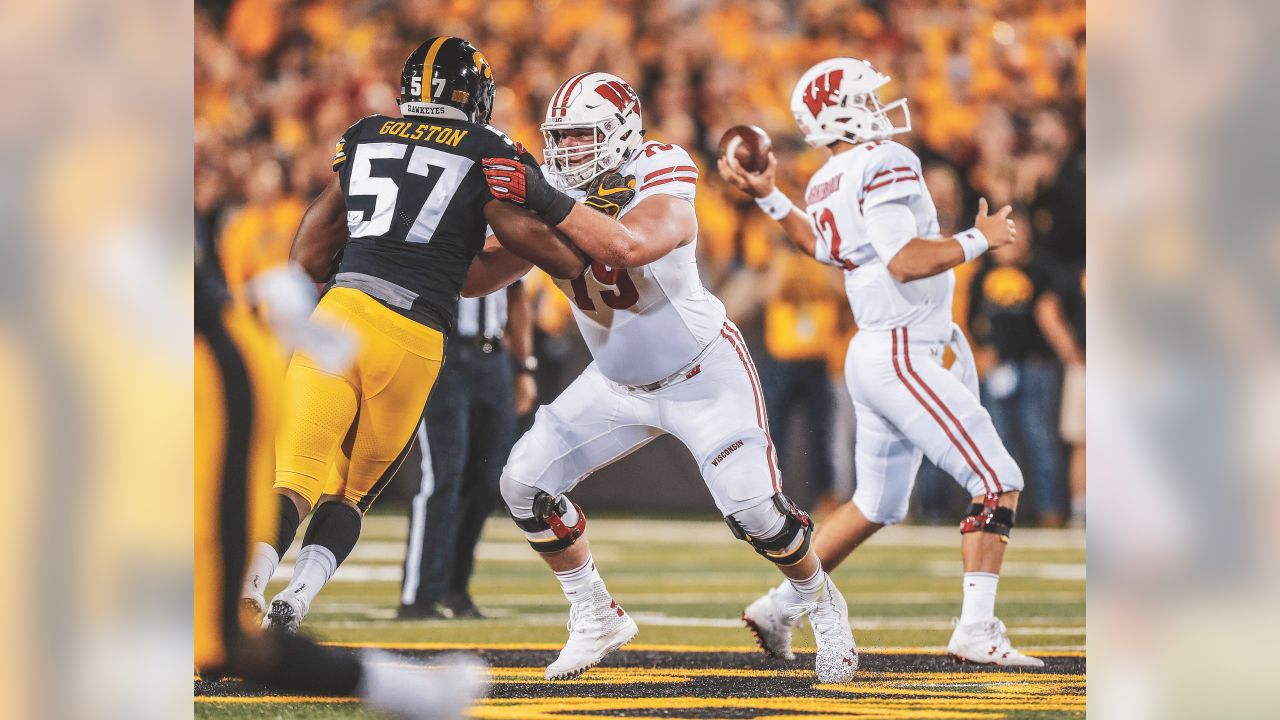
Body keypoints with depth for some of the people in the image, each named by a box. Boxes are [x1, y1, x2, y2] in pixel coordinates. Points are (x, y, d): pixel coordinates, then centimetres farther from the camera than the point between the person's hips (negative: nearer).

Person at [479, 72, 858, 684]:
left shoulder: (658, 184, -25)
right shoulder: (561, 193, -7)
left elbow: (630, 245, -47)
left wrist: (543, 200, -49)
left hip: (704, 375, -6)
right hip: (618, 383, 6)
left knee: (754, 510, -15)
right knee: (525, 484, -5)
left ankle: (822, 605, 16)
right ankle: (596, 620, 11)